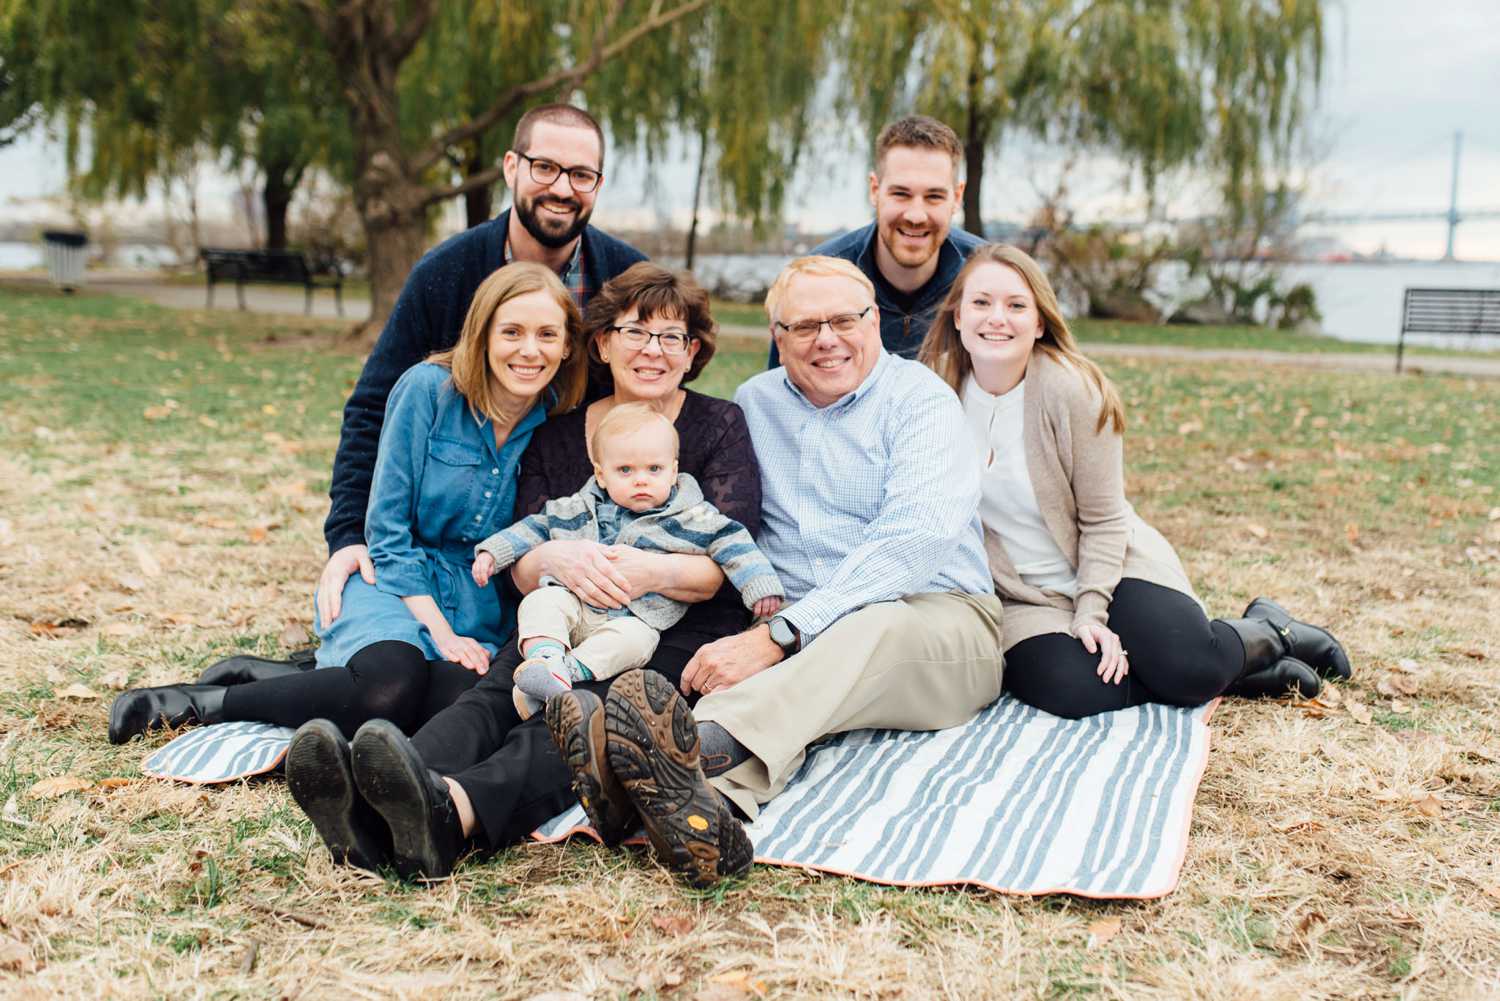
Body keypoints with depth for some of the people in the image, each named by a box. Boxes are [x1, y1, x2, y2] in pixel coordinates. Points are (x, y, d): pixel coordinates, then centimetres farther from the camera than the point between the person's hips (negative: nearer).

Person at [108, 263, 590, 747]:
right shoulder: (428, 387, -7)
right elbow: (388, 530, -7)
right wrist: (440, 632, -15)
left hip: (480, 607, 3)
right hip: (395, 583, -3)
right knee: (390, 685, -37)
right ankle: (201, 702, -18)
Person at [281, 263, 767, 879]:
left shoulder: (720, 426, 7)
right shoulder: (556, 437, 16)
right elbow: (515, 568, 7)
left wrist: (654, 571, -25)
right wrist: (556, 557, -18)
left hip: (684, 631, -3)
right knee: (497, 688, -31)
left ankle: (454, 813, -65)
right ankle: (371, 812, -58)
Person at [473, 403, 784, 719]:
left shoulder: (692, 518, 3)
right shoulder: (579, 509, 11)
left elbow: (731, 542, 1)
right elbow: (537, 527, 20)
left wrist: (761, 586, -10)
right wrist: (493, 551, 13)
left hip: (634, 619, -3)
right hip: (575, 603, 3)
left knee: (634, 639, -35)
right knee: (539, 602, -24)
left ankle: (564, 671, -41)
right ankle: (545, 657, -45)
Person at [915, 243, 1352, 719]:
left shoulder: (1073, 391, -16)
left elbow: (1103, 519, -10)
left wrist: (1092, 613, -16)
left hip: (1110, 570, -2)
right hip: (1024, 595, 2)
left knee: (1187, 667, -26)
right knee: (1070, 691, -27)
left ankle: (1270, 630, 11)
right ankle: (1228, 672, -2)